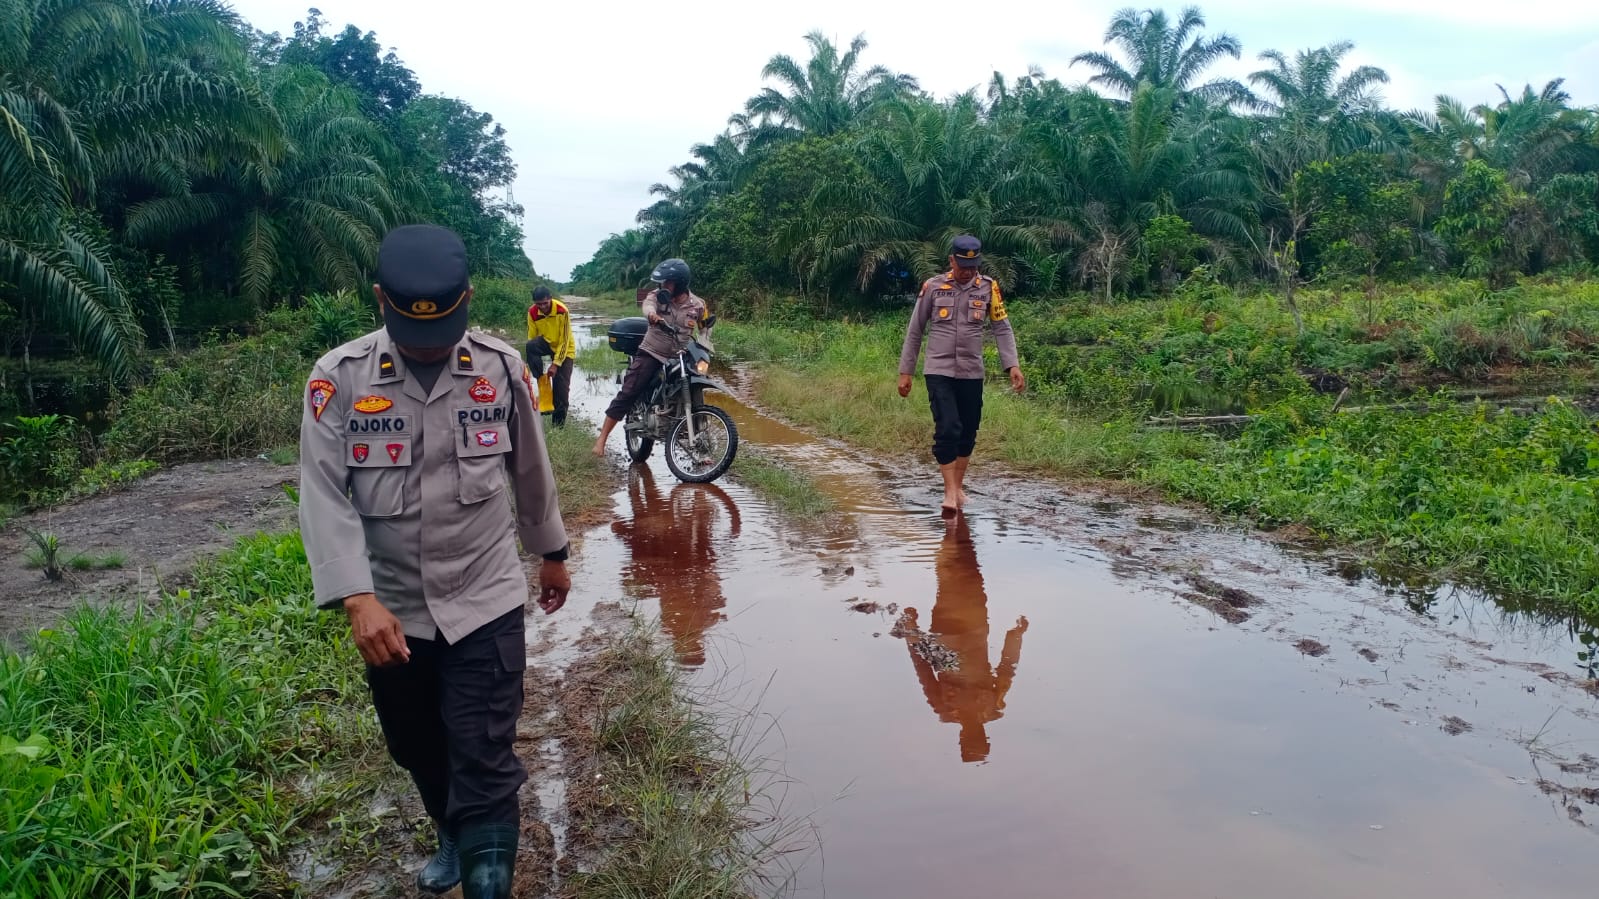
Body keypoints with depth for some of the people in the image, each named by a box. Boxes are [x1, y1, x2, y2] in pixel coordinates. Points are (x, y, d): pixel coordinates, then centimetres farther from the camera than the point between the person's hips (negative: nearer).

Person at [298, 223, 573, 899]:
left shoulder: (502, 367, -7)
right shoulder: (338, 378, -10)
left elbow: (531, 471, 6)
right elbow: (324, 495, -14)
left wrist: (551, 553, 16)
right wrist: (358, 599, -25)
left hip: (485, 600, -2)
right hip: (390, 609, 2)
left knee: (484, 763, -5)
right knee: (418, 750, 22)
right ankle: (453, 836, 49)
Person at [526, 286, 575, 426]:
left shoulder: (562, 311, -29)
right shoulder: (532, 312, -19)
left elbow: (564, 340, -24)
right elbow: (532, 338, -11)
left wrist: (556, 363, -25)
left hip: (564, 349, -3)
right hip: (547, 344, 3)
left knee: (562, 386, -11)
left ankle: (559, 420, 5)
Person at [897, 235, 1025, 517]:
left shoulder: (988, 288, 2)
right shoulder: (933, 287, -1)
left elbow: (1002, 328, 3)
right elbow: (914, 331, 4)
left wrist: (1013, 365, -9)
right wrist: (905, 371, 4)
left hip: (972, 374, 2)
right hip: (939, 371, -2)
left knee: (968, 432, 9)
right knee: (947, 429, -13)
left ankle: (959, 486, 26)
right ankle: (950, 493, -8)